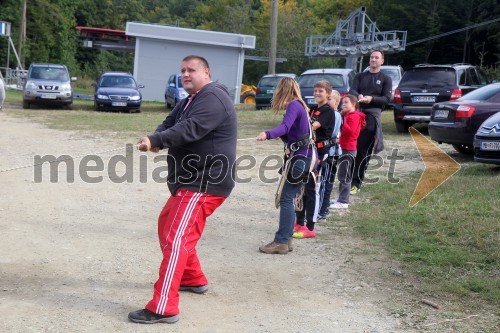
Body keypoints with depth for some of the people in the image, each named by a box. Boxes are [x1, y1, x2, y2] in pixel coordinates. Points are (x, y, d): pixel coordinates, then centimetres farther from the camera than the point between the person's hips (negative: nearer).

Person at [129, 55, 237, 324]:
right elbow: (170, 122, 7)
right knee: (167, 225, 24)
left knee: (176, 238, -17)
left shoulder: (212, 99, -14)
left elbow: (190, 129, -29)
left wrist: (155, 141, -37)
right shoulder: (190, 100, 21)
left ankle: (163, 308, -19)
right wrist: (156, 140, -15)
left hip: (205, 183, -11)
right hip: (190, 181, 11)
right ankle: (194, 279, 38)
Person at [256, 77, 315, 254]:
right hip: (303, 155, 10)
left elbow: (285, 126, -29)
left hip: (301, 157, -10)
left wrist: (267, 134, -44)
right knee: (288, 198, 12)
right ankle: (286, 239, 16)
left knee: (286, 198, -10)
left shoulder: (294, 106, -11)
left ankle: (281, 242, -9)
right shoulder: (299, 106, 18)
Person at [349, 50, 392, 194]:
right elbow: (352, 90, 4)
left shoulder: (385, 79, 14)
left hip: (372, 114, -2)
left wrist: (372, 99, -16)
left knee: (364, 151, -5)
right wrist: (358, 96, -20)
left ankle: (356, 183, -2)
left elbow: (386, 99, 3)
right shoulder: (360, 76, 21)